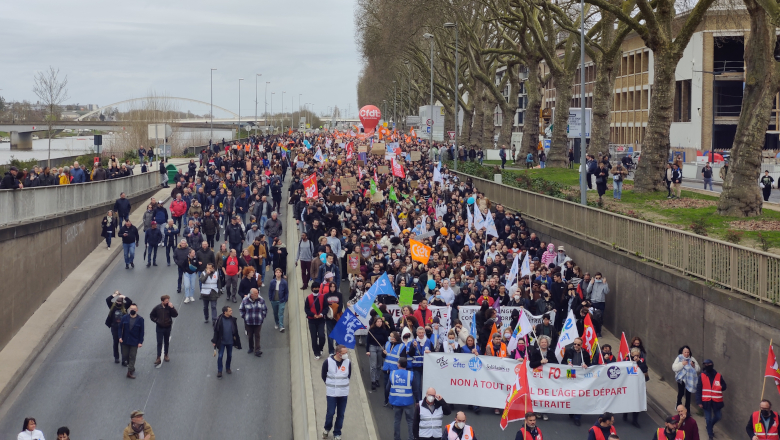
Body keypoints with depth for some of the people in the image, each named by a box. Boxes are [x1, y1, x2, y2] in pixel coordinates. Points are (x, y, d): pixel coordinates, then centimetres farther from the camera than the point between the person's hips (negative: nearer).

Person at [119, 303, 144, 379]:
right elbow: (120, 328, 3)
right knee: (125, 356, 9)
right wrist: (120, 337, -9)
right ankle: (131, 365, 36)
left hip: (134, 342, -3)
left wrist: (140, 342, -7)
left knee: (132, 357, -2)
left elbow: (141, 331, -4)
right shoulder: (125, 318, -2)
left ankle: (130, 371, 3)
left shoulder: (140, 319, -6)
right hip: (125, 341, 3)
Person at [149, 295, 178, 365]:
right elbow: (151, 315, 3)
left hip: (168, 327, 1)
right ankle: (158, 358, -1)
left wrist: (172, 308, -27)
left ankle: (166, 355, 28)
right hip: (160, 328, -1)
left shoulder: (170, 307, -6)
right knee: (159, 343, -3)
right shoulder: (157, 308, -8)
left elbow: (175, 314, -17)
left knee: (167, 342, 13)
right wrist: (156, 320, -9)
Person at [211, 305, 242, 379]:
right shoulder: (220, 320, -17)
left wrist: (236, 341, 7)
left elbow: (235, 331, 3)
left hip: (230, 341, 3)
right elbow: (216, 331, -9)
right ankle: (219, 371, 14)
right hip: (221, 342, -3)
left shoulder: (233, 320, -7)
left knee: (229, 356, 16)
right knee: (220, 356, 1)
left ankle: (228, 368, 37)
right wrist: (214, 342, -7)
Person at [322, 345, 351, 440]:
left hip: (344, 393, 2)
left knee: (341, 414, 7)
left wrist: (343, 384, 9)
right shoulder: (328, 362, -14)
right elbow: (324, 376, 2)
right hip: (331, 393, -2)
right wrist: (331, 385, 9)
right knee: (330, 413, 1)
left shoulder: (348, 362, -7)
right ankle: (326, 429, 29)